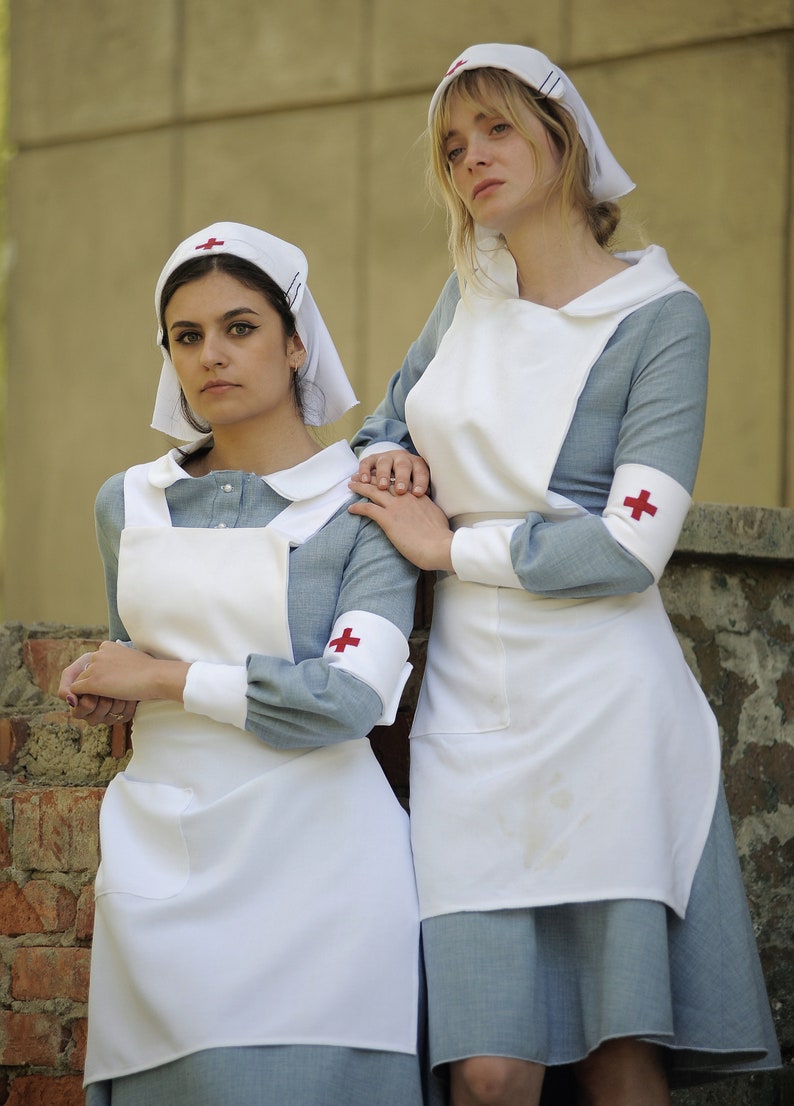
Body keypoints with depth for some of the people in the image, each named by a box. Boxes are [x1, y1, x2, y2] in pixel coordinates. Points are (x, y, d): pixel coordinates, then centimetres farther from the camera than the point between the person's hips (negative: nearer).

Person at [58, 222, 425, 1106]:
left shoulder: (361, 504, -2)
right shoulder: (127, 504, 14)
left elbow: (347, 698, -14)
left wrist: (163, 677, -7)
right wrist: (101, 688, 9)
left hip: (310, 859, -4)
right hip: (158, 858, 4)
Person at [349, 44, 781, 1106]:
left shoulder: (660, 318, -3)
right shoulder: (470, 294, 12)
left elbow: (631, 547, -13)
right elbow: (390, 414, 31)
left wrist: (449, 546, -6)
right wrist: (387, 456, 7)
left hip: (601, 706, -4)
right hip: (470, 706, 4)